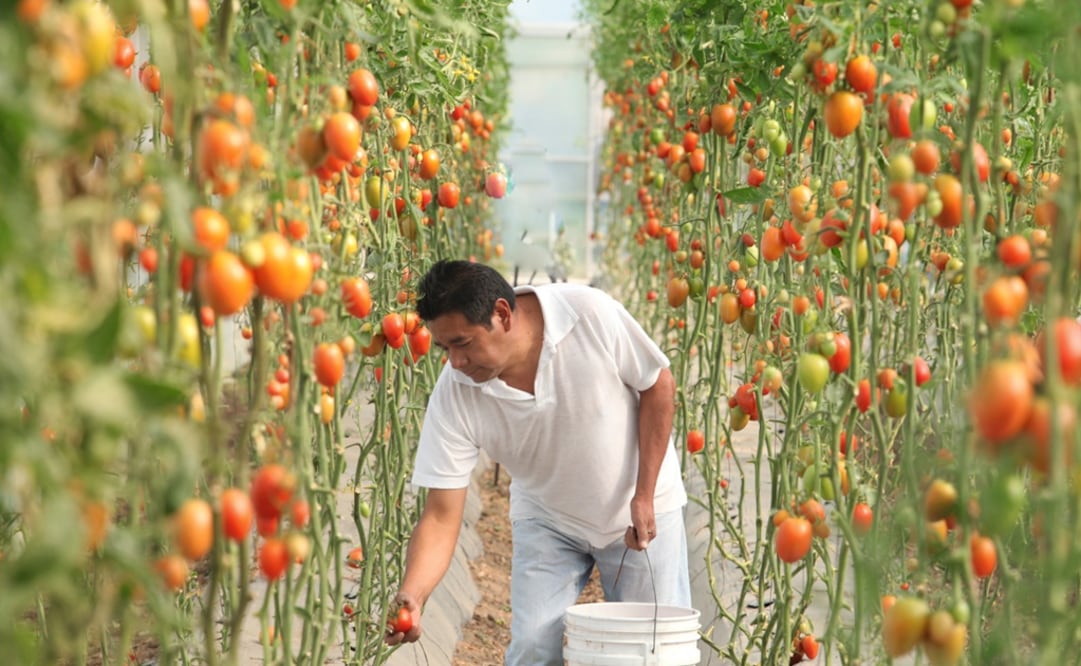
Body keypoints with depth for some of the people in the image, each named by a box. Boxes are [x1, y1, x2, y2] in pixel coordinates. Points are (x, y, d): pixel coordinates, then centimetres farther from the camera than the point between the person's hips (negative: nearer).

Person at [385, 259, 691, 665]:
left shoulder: (591, 314, -30)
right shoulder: (453, 396, -24)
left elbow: (658, 386, -15)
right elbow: (441, 516, -23)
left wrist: (645, 495, -16)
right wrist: (411, 596, -39)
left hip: (641, 510, -1)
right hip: (547, 520, 1)